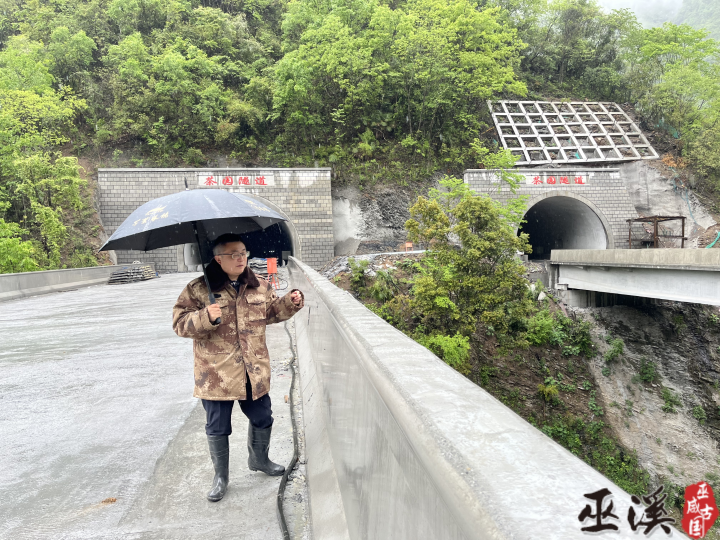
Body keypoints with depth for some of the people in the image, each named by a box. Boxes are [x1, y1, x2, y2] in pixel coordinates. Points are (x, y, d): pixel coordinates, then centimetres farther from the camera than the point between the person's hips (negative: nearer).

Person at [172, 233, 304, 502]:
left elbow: (272, 311, 19)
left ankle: (259, 459, 45)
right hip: (216, 375, -3)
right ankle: (221, 476, 33)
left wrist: (291, 302, 0)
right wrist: (206, 317, -28)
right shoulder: (198, 289, -9)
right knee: (217, 428, 10)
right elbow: (180, 323, -10)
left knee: (262, 418, 18)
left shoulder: (260, 287, 5)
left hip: (254, 372, 4)